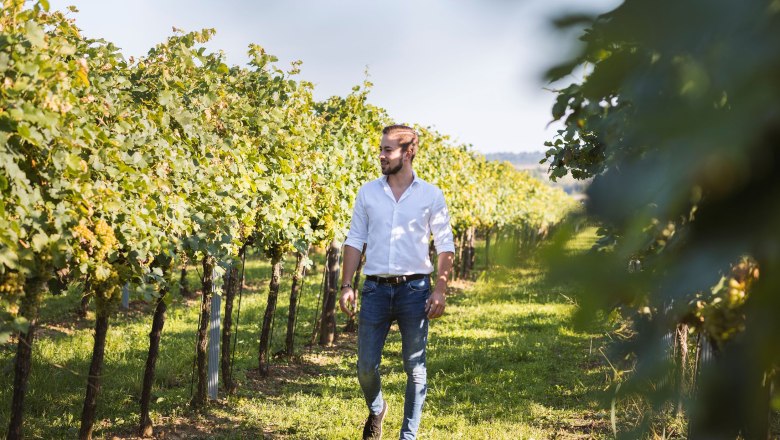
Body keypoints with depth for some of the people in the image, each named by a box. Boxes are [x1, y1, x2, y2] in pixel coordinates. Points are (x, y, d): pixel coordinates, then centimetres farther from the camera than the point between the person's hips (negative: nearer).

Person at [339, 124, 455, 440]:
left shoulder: (431, 195, 1)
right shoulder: (368, 192, 6)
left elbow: (445, 245, 2)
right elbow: (355, 240, 8)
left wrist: (440, 290, -7)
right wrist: (346, 285, 0)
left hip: (414, 289, -2)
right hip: (376, 288, 2)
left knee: (415, 368, 3)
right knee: (366, 366, 3)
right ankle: (376, 409, 33)